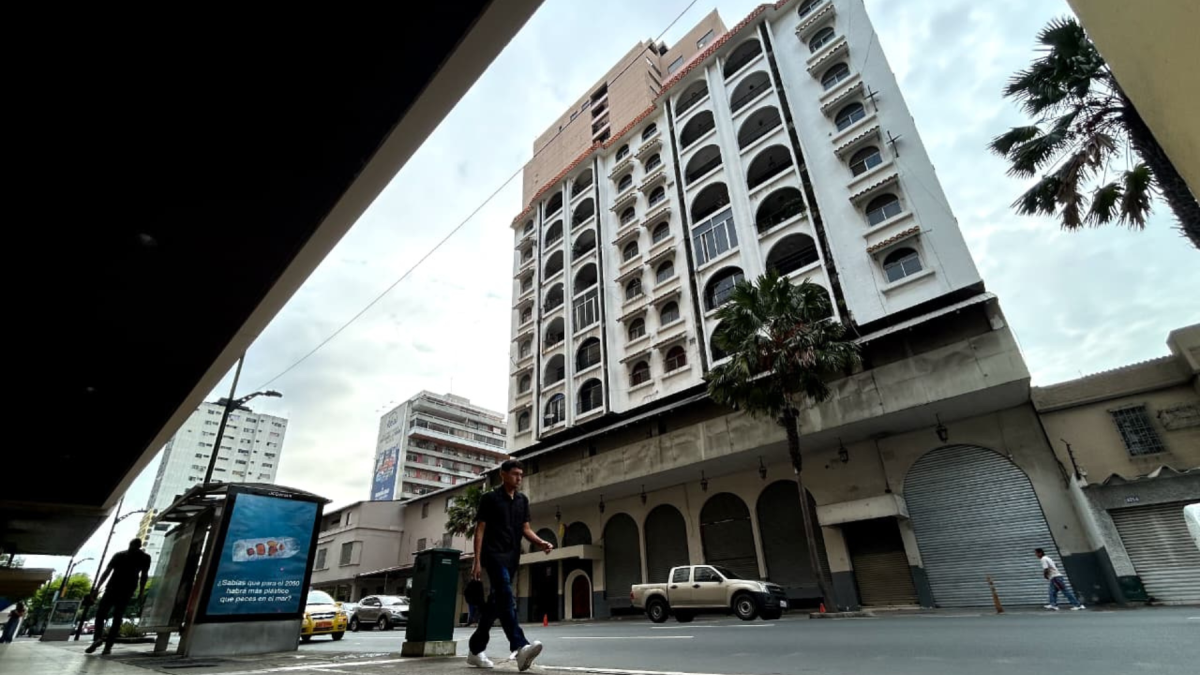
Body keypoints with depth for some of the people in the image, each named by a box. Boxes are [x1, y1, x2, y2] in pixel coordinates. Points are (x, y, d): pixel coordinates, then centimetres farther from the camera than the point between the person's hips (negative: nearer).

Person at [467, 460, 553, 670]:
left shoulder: (523, 500, 13)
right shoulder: (490, 498, -2)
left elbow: (525, 529, 13)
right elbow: (480, 530, -3)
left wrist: (541, 543, -5)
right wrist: (477, 560, -9)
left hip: (512, 557, 6)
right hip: (494, 554, -6)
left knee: (495, 601, 10)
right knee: (506, 597, -21)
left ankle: (476, 650, 22)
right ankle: (520, 647, -33)